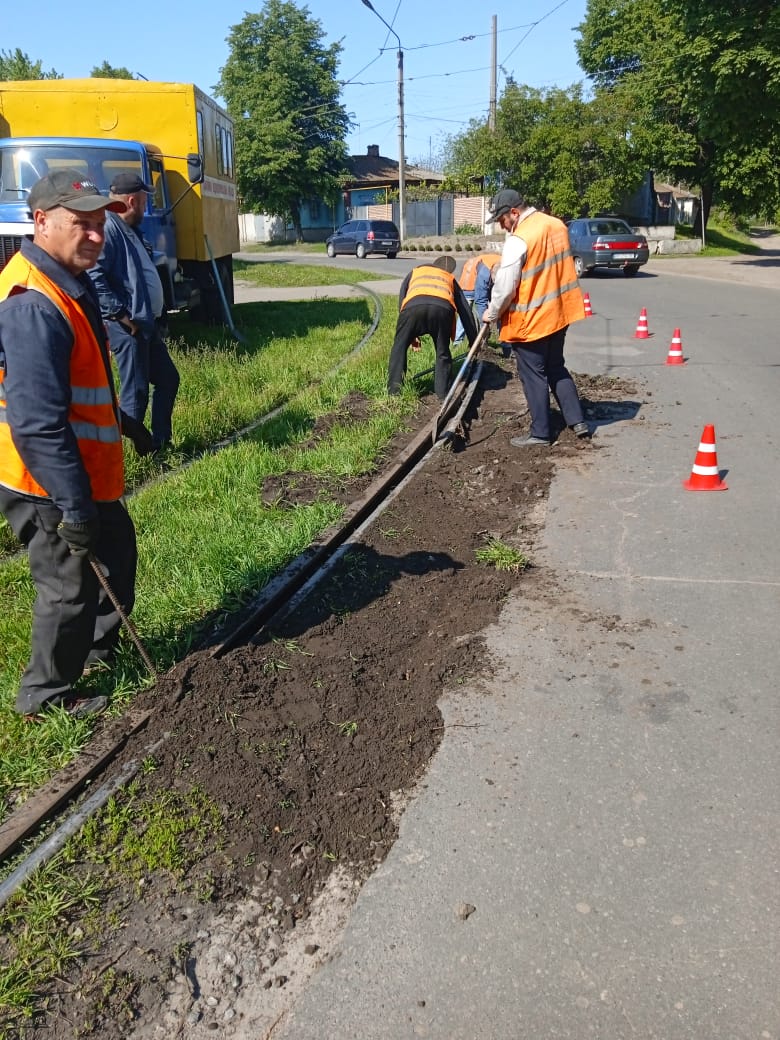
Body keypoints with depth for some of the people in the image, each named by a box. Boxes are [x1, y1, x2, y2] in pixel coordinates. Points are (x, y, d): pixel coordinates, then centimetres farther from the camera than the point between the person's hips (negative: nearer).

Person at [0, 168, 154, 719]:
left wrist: (124, 422, 28)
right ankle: (46, 696, 25)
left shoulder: (68, 283, 8)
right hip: (49, 486, -10)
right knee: (71, 586, 4)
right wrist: (74, 505, -28)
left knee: (118, 551, 24)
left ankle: (98, 653, 45)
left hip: (84, 473, 10)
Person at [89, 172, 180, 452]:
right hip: (128, 328, -11)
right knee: (136, 393, -4)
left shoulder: (132, 231, 17)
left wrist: (155, 316, 17)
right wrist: (121, 314, -22)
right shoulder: (108, 230, -15)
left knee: (168, 379, 17)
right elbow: (94, 277, -26)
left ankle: (160, 443, 28)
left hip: (148, 324, 11)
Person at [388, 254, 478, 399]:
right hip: (442, 308, 0)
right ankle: (443, 394, 16)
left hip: (413, 306, 0)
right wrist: (474, 341, 48)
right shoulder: (450, 279, 39)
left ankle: (394, 391, 12)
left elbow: (401, 302, 32)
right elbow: (465, 311, 40)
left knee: (399, 347, 18)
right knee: (443, 353, 19)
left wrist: (411, 335, 34)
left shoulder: (415, 271, 40)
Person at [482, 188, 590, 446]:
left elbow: (505, 287, -16)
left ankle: (540, 433, 12)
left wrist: (491, 314, -1)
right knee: (556, 368, 19)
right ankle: (577, 421, 19)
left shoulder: (518, 240, -20)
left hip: (529, 320, -8)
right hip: (558, 313, 8)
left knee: (534, 376, 4)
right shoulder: (556, 224, 6)